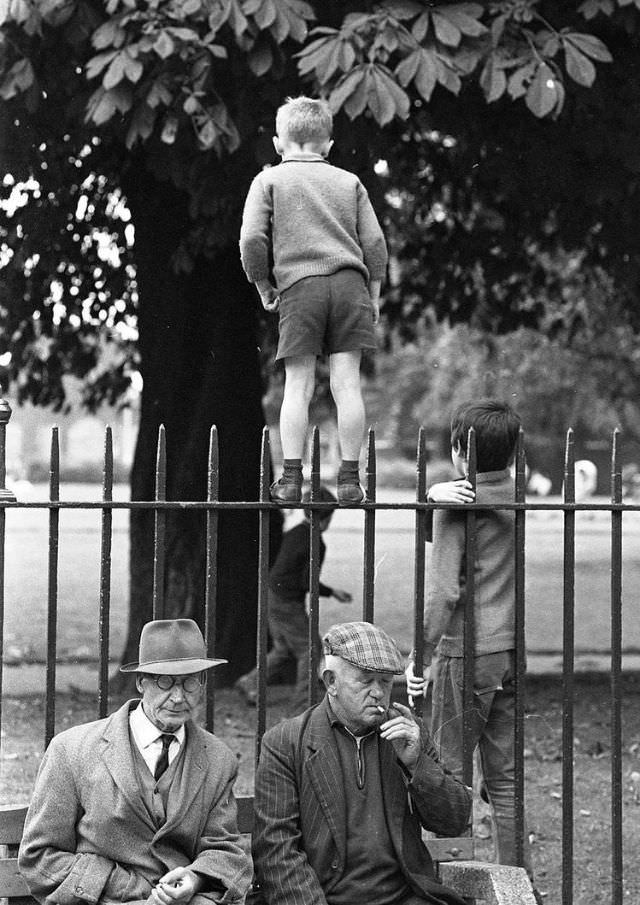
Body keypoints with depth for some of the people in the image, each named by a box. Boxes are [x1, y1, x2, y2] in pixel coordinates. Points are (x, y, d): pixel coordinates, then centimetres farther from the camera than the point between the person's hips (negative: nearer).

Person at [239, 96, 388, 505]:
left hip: (299, 286, -2)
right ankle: (350, 479, 1)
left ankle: (292, 478, -3)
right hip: (350, 282, 2)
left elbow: (252, 239, -1)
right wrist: (374, 295, 18)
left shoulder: (269, 181, 10)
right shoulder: (350, 182, 17)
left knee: (298, 386, 0)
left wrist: (263, 286, 11)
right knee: (347, 383, 1)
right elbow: (374, 242, 11)